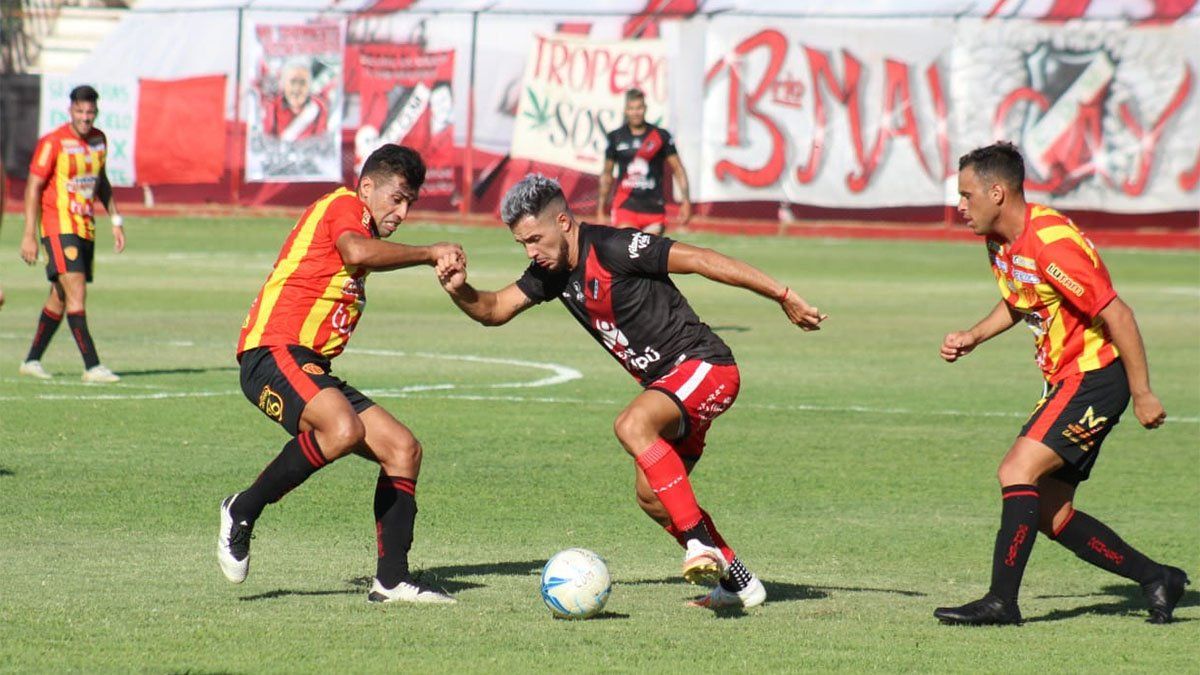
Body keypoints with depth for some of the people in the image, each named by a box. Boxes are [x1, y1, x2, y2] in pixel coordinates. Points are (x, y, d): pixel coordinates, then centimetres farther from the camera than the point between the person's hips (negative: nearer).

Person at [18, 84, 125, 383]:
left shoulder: (99, 139, 8)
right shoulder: (53, 143, -12)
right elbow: (33, 187, -10)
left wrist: (115, 220, 18)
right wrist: (29, 235, -14)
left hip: (86, 228, 7)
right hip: (58, 226, -7)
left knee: (60, 298, 11)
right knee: (76, 294, -16)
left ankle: (32, 361, 22)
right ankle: (92, 367, -19)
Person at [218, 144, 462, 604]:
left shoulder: (356, 223, 28)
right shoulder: (343, 206, -1)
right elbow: (359, 252, -24)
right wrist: (431, 253, -16)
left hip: (312, 370, 10)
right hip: (274, 354, -10)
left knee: (404, 449, 2)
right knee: (344, 429, -35)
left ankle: (391, 579, 0)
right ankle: (242, 512, -17)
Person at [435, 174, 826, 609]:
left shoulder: (613, 249, -19)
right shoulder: (552, 271, 7)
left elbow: (701, 261, -18)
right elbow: (495, 310, 14)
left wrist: (783, 297, -17)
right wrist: (460, 290, -10)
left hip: (703, 365, -10)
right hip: (669, 384, 10)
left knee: (632, 425, -33)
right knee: (652, 498, 12)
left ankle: (701, 543, -34)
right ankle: (738, 583, 24)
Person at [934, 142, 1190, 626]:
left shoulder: (1051, 244, -24)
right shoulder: (1001, 243, 6)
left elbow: (1117, 315, -22)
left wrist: (1142, 395, -20)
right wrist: (972, 337, 8)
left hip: (1096, 375, -10)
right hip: (1064, 379, 10)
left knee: (1018, 472, -21)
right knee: (1051, 515, 7)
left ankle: (1001, 601, -21)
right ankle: (1156, 579, 20)